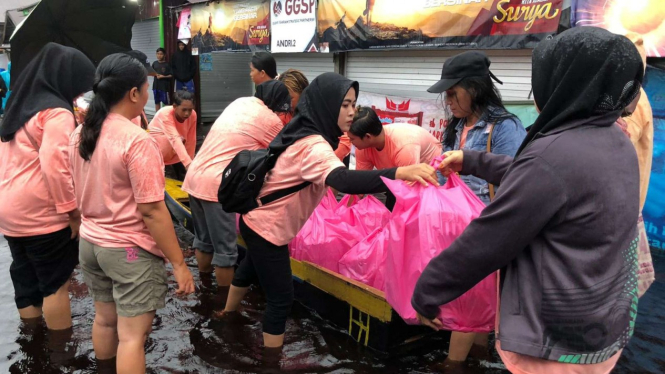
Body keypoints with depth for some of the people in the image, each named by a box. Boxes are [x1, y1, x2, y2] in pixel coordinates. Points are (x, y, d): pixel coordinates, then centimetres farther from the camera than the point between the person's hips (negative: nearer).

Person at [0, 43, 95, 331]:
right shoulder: (57, 112, -13)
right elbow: (54, 165, -23)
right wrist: (72, 212, -18)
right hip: (41, 213, -8)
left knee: (27, 284, 14)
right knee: (56, 285, 2)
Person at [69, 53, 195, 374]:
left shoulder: (79, 135, 3)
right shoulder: (137, 141, -22)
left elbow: (79, 195, 13)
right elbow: (151, 211, -22)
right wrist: (179, 263, -16)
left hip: (89, 242, 8)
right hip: (130, 249, -8)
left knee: (105, 318, 23)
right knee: (132, 334, 2)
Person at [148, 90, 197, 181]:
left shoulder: (192, 115, -21)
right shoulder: (165, 114, -37)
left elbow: (191, 141, -14)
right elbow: (175, 139, -49)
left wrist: (190, 162, -12)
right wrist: (188, 163, -61)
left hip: (175, 152, 4)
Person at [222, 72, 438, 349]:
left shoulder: (304, 133, 0)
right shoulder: (312, 145, -31)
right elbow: (343, 180, -50)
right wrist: (401, 173, -60)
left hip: (258, 218, 11)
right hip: (267, 227, -11)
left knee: (252, 268, 32)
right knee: (280, 298, -2)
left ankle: (228, 314, 57)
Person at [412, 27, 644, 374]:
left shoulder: (553, 155, -26)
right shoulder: (616, 143, 1)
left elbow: (484, 242, -21)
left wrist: (426, 293, -8)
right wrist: (472, 160, 25)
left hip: (556, 342, -8)